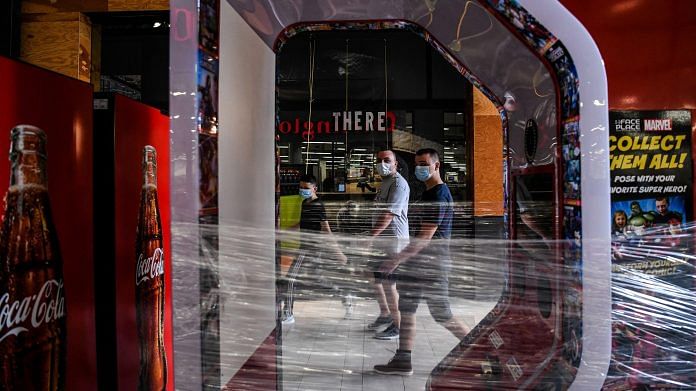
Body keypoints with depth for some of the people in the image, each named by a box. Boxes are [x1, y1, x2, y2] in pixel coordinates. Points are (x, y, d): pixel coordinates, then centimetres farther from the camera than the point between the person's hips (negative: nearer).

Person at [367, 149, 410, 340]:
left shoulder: (398, 183, -14)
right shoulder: (384, 183, 18)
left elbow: (389, 214, -23)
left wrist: (370, 236, -25)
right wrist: (372, 237, 20)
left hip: (393, 240, -10)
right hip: (380, 239, 10)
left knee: (389, 282, -7)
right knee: (377, 279, 17)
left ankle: (397, 325, 3)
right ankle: (385, 315, 35)